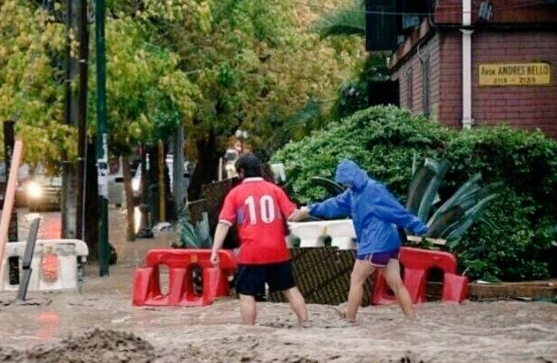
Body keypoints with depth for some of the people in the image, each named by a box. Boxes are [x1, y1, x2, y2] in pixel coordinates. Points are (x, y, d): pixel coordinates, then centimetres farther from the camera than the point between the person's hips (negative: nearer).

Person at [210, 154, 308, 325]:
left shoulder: (235, 193, 1)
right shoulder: (274, 189, 7)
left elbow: (224, 224, -6)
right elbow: (293, 216, 4)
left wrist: (215, 250, -9)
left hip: (251, 253, -3)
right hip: (277, 251, 3)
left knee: (247, 294, 4)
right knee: (290, 289, 15)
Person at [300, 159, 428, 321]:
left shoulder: (373, 189, -13)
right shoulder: (354, 192, 15)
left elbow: (396, 210, -16)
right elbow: (335, 204, 20)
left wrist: (417, 226, -17)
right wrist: (311, 209, 14)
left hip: (376, 244, -9)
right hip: (388, 244, 9)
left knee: (356, 280, 2)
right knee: (396, 283, 6)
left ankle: (349, 320, 9)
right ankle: (412, 320, 5)